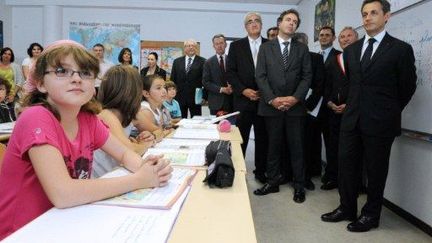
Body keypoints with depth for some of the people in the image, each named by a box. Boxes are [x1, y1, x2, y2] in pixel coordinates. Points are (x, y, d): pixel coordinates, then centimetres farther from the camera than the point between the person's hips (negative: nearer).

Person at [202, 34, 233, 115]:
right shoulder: (209, 62, 4)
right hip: (216, 102, -1)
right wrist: (221, 89, -11)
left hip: (231, 101, 1)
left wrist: (232, 87, -13)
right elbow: (205, 82, -1)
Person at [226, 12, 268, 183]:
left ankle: (260, 171, 21)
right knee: (240, 138, 2)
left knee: (263, 138, 8)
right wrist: (243, 90, -10)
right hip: (243, 99, -1)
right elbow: (230, 72, 0)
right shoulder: (236, 46, 6)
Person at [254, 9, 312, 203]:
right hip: (271, 105, 0)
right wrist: (272, 99, -12)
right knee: (273, 145, 7)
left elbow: (307, 76, 3)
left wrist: (295, 98, -11)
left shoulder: (302, 49, 10)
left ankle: (299, 186, 14)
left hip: (295, 105, 1)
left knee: (297, 147, 4)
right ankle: (272, 182, 18)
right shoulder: (266, 47, 7)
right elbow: (260, 76, -1)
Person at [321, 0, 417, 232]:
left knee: (375, 170, 7)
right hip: (351, 119, 5)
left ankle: (371, 215, 22)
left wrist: (389, 111, 8)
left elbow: (407, 87, 2)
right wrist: (353, 107, 13)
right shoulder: (351, 50, 10)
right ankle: (347, 208, 25)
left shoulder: (401, 49, -4)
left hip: (380, 122, -4)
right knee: (346, 165, 9)